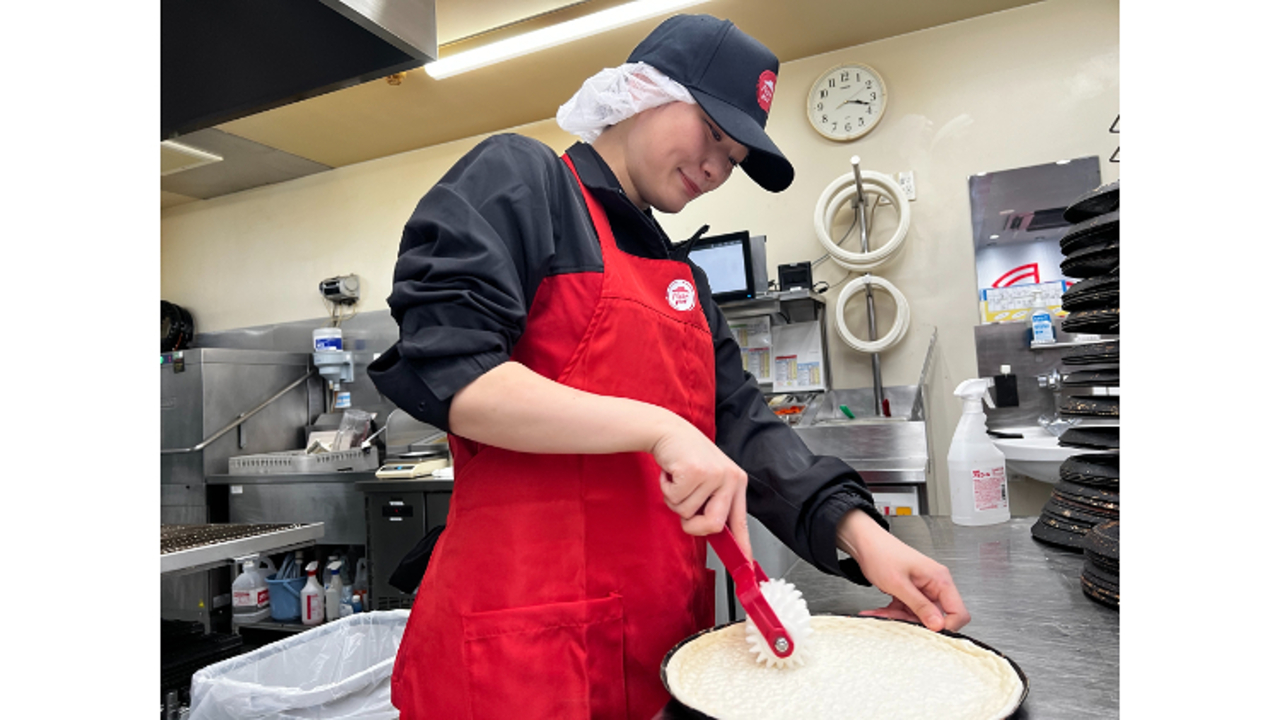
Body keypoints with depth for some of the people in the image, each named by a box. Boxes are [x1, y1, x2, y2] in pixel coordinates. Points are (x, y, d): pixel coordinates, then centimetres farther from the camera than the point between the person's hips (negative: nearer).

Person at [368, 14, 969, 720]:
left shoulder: (683, 275, 16)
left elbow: (737, 421, 11)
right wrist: (657, 428, -23)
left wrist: (858, 530, -3)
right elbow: (440, 368, -17)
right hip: (526, 629, -7)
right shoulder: (518, 179, -5)